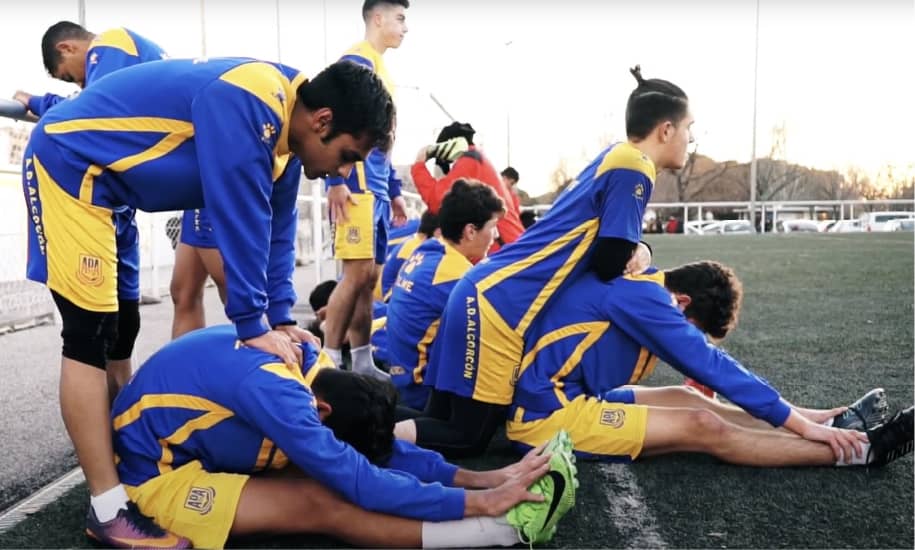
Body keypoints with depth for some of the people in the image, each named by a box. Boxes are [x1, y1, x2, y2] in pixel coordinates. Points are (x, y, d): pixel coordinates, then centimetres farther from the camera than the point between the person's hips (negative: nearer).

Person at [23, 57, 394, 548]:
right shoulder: (248, 105, -29)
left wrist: (279, 318, 1)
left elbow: (274, 229, 4)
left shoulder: (281, 125, 0)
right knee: (90, 337, -12)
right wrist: (254, 326, -22)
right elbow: (239, 220, -30)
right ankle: (110, 509, -7)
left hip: (105, 178, 10)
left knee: (116, 330, 12)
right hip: (69, 163, -10)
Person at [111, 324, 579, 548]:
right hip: (153, 475, -8)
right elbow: (360, 481, -32)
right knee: (322, 504, -28)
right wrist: (479, 502, -30)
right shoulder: (269, 388, -32)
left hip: (198, 451, 8)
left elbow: (383, 448, -5)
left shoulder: (303, 359, -7)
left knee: (329, 475, -12)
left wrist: (478, 477, -11)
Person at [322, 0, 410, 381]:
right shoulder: (356, 61, -5)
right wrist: (336, 180, -22)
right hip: (356, 185, -9)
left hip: (376, 188, 10)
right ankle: (329, 363, -6)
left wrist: (394, 190, 23)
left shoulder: (380, 68, 24)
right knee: (358, 273, -13)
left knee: (371, 277, 8)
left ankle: (362, 363, 13)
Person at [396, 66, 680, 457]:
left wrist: (635, 249, 2)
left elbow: (608, 243, 23)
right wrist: (637, 254, 9)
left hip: (484, 294, 10)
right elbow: (609, 266, -13)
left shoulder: (617, 159, 17)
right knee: (469, 438, -3)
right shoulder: (633, 168, -11)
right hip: (498, 306, -10)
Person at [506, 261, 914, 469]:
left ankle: (831, 422, 12)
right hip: (547, 413, -9)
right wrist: (802, 424, -10)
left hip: (562, 395, 9)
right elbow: (711, 364, -18)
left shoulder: (637, 287, 11)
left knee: (685, 401, 6)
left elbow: (701, 364, 19)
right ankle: (858, 449, -3)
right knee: (703, 428, -12)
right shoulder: (638, 294, -18)